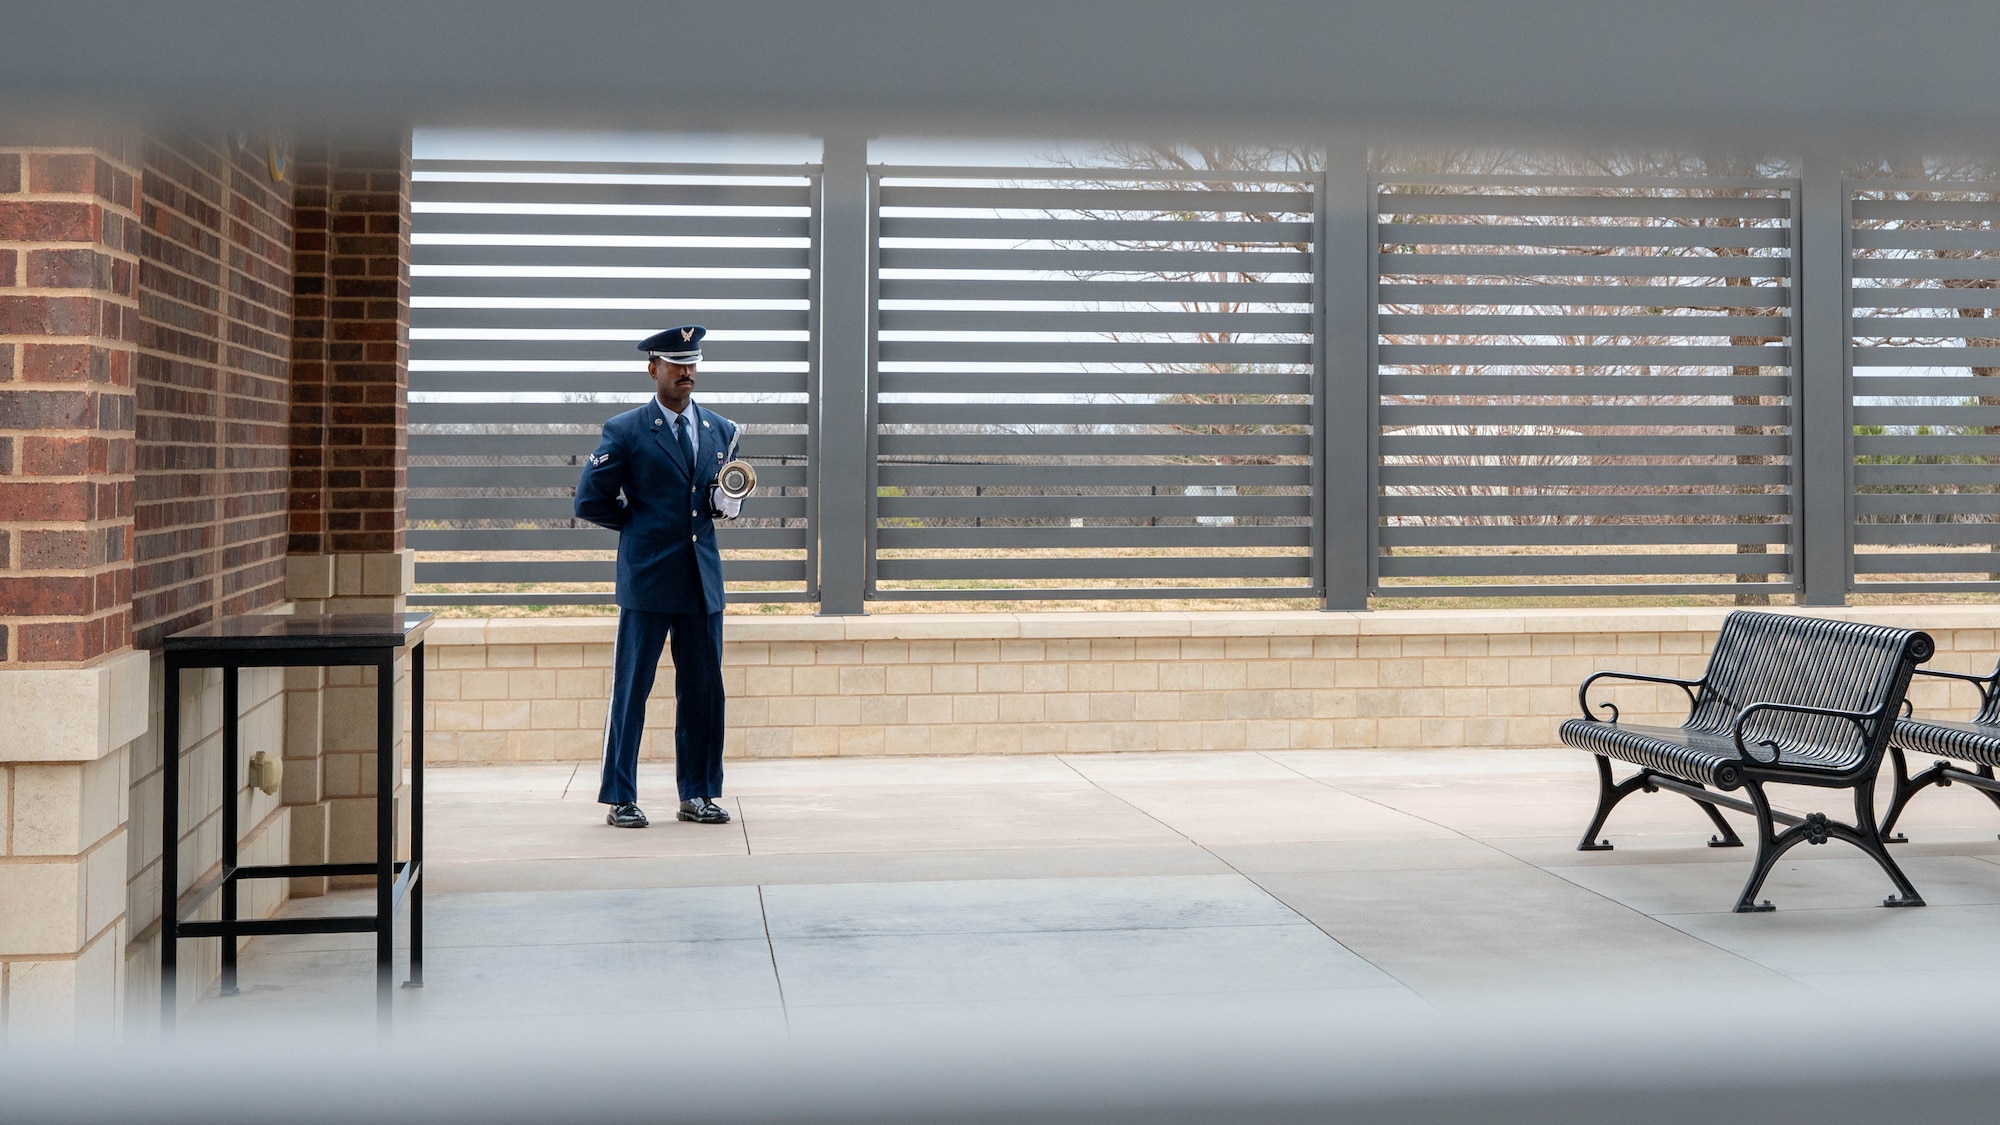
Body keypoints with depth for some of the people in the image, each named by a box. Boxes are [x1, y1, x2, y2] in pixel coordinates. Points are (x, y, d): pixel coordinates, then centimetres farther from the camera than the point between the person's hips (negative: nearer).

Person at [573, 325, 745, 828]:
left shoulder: (722, 430, 14)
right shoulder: (624, 431, -1)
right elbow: (590, 501, 0)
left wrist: (727, 504, 1)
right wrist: (640, 527, 5)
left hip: (703, 581, 4)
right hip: (647, 579, -4)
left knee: (703, 690, 6)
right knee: (631, 689, -1)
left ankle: (698, 795, 16)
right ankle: (621, 799, 6)